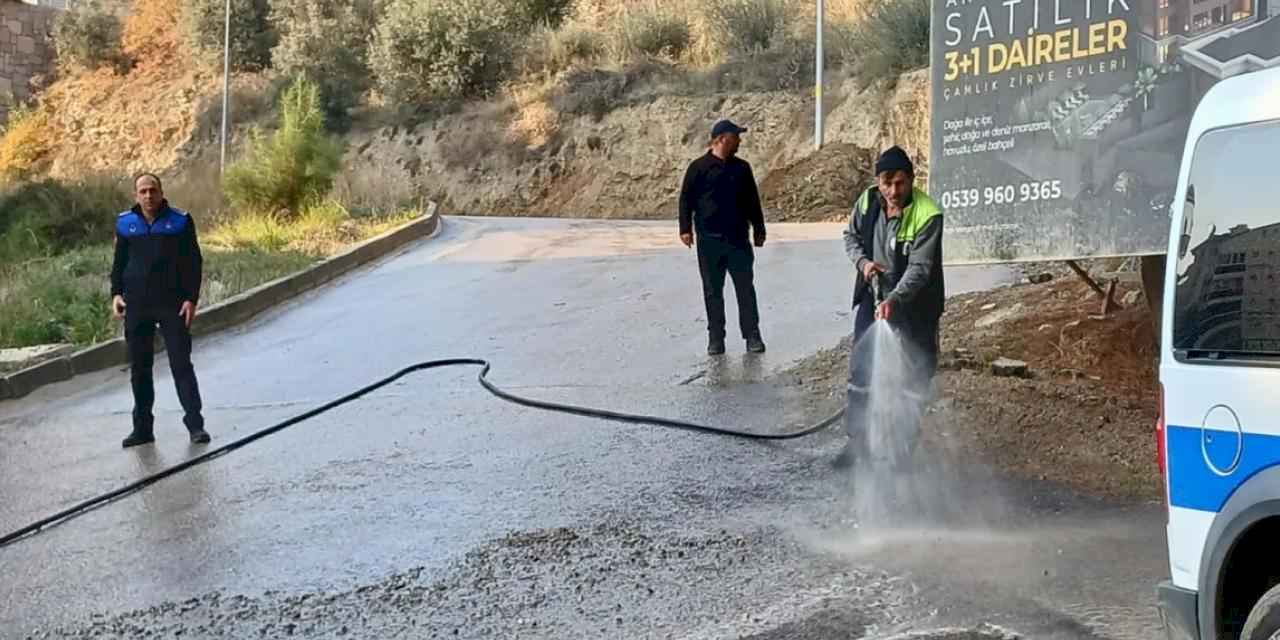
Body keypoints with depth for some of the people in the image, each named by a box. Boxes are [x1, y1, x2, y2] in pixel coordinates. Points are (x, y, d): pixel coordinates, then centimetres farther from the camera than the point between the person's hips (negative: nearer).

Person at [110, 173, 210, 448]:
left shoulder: (180, 221, 0)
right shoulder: (126, 223, 7)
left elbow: (194, 262, 0)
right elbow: (119, 261, 15)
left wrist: (191, 299, -8)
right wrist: (116, 293, 2)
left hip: (172, 304, -3)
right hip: (136, 305, 3)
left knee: (182, 365, -5)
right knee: (139, 368, 6)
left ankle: (195, 424, -2)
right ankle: (142, 428, 13)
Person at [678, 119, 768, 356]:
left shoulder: (741, 168, 11)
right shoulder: (699, 168, -1)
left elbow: (753, 201, 17)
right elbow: (686, 199, 0)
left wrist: (758, 230, 16)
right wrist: (686, 228, -8)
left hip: (738, 239, 3)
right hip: (709, 240, -3)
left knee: (746, 289, 1)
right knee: (713, 291, 4)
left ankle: (752, 336, 8)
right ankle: (715, 338, 12)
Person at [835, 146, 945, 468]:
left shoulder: (927, 215, -24)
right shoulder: (867, 201, -8)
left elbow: (920, 268, -29)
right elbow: (851, 236, 10)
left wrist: (894, 300, -42)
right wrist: (862, 261, -11)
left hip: (914, 304, -4)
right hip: (873, 297, 4)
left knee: (917, 373, 4)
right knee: (861, 368, 8)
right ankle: (856, 439, 19)